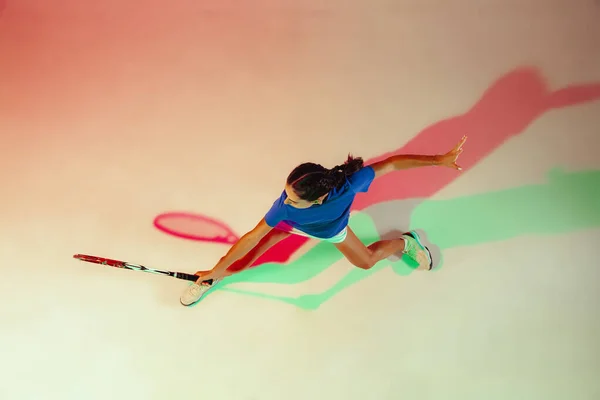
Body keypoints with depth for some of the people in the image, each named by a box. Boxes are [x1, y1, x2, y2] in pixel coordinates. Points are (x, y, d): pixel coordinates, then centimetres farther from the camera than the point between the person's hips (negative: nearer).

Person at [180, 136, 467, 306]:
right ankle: (213, 278, 30)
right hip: (291, 224, -1)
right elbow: (254, 235, -36)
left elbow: (392, 163, -37)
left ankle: (405, 242, 51)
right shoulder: (285, 206, -47)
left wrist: (440, 159, -34)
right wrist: (216, 269, -31)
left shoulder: (351, 182, -49)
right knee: (242, 263, -2)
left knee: (367, 261, 20)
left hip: (332, 229, 1)